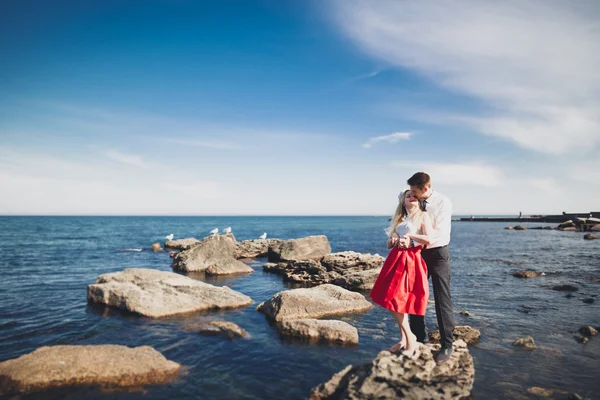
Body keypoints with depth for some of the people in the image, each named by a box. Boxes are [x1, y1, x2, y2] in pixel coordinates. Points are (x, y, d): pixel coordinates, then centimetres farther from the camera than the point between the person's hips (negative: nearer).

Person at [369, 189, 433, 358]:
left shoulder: (423, 216, 1)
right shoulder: (400, 219, 17)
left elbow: (429, 239, -15)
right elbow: (389, 244, 20)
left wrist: (410, 235, -7)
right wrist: (392, 240, -2)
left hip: (411, 260, -6)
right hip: (396, 259, 6)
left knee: (398, 300, -8)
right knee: (392, 299, 4)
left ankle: (410, 338, 9)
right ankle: (406, 338, 18)